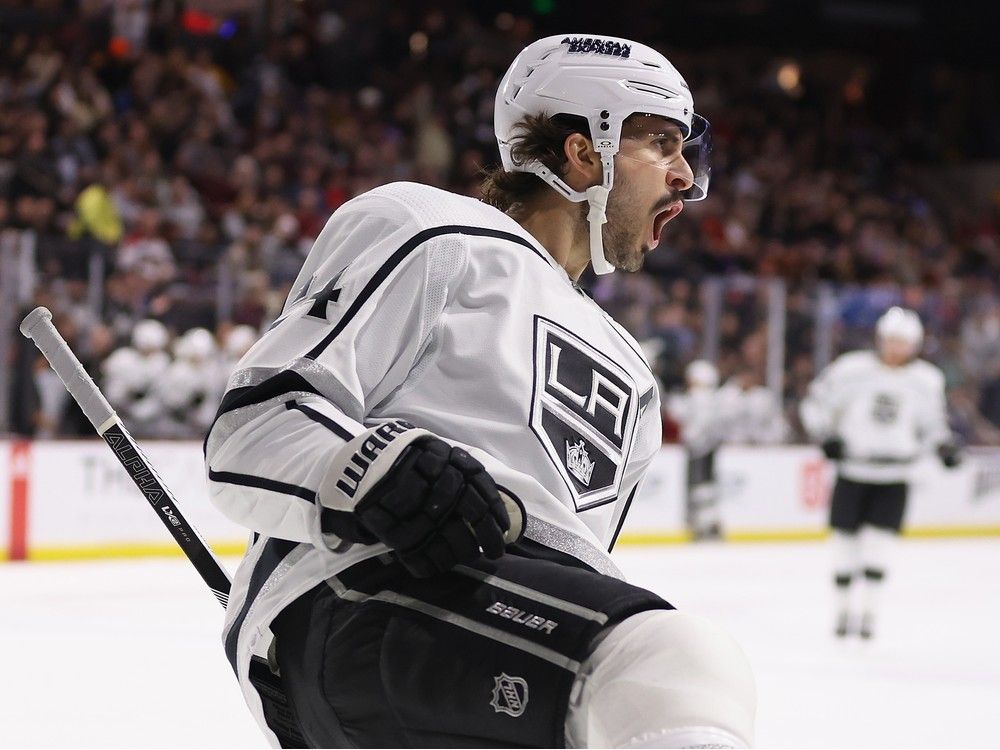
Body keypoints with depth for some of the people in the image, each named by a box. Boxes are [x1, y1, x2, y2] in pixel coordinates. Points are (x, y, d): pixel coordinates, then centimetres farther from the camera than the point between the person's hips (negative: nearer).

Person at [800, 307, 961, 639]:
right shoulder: (852, 369, -7)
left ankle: (868, 611, 2)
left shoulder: (927, 380, 1)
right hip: (852, 471, -1)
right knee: (845, 537, 2)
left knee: (878, 540, -8)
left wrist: (944, 447, -3)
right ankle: (843, 609, 18)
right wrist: (826, 437, -11)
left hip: (893, 477, 1)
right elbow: (814, 403, 0)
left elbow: (933, 421, 15)